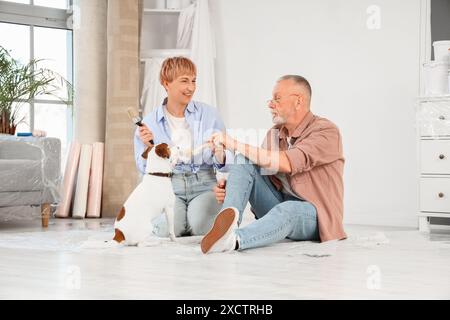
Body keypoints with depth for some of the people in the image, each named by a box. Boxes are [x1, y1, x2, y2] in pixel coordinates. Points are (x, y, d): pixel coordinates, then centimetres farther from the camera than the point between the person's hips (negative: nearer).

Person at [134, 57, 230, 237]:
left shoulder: (209, 114, 5)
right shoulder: (149, 123, 4)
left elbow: (224, 163, 6)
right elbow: (145, 169, 5)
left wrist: (220, 156, -18)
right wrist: (148, 147, -15)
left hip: (203, 183, 0)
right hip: (168, 185, 0)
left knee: (201, 227, -29)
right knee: (168, 228, -28)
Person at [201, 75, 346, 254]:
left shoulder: (326, 132, -13)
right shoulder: (274, 134, 9)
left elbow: (287, 164, -28)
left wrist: (235, 144, -24)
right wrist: (228, 189, -14)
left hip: (312, 215, -6)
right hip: (276, 204, 6)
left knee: (287, 210, -41)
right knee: (244, 160, -14)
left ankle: (233, 239, -63)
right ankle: (229, 217, -40)